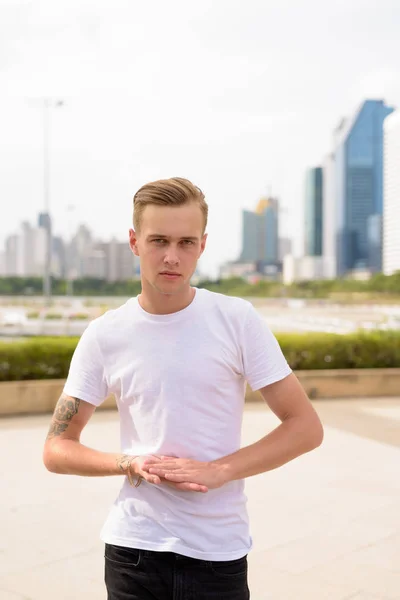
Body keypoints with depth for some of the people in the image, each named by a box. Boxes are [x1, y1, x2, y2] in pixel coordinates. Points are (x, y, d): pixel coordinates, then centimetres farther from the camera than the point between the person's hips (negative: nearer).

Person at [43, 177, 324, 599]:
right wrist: (131, 464, -14)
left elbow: (306, 427, -5)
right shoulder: (103, 336, -3)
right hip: (133, 547, 1)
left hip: (219, 550, -1)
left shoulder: (238, 320, -7)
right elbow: (56, 449, 2)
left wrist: (217, 471, -15)